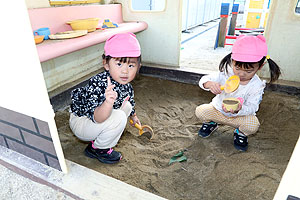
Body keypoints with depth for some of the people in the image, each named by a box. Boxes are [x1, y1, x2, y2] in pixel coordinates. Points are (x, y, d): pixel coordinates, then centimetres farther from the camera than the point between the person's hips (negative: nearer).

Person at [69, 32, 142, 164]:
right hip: (80, 122, -8)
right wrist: (109, 102, -61)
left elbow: (130, 100, 14)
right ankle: (96, 149, -2)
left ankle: (99, 138, 12)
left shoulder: (126, 85, -9)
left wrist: (133, 116, 30)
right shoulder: (98, 84, -36)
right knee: (119, 117, -27)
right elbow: (97, 118, -42)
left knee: (127, 106, 9)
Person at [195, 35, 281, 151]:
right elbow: (204, 79, -19)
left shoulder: (257, 86, -18)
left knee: (253, 125, -29)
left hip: (240, 115, -1)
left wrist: (238, 110, -43)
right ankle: (210, 123, 14)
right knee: (200, 111, -22)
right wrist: (210, 84, -44)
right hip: (218, 109, 1)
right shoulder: (226, 73, -18)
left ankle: (241, 133, 9)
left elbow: (252, 108, -20)